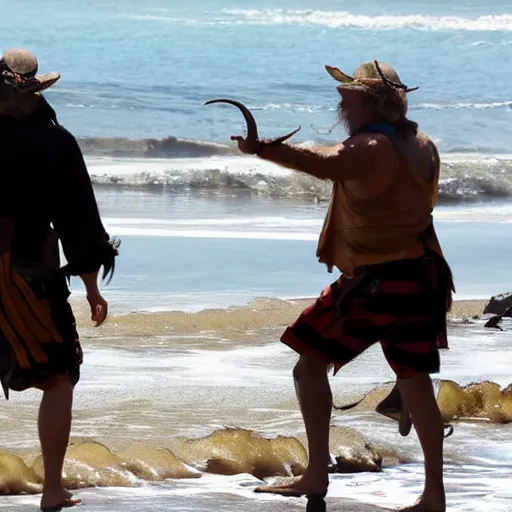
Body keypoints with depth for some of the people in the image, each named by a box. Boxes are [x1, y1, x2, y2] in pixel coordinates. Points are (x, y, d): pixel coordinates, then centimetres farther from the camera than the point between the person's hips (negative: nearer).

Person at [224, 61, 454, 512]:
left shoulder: (370, 149, -16)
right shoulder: (422, 147, 10)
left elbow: (321, 164, -36)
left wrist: (263, 149, -48)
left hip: (373, 282, -8)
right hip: (421, 278, 8)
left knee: (311, 363, 2)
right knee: (415, 381, 11)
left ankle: (316, 476, -4)